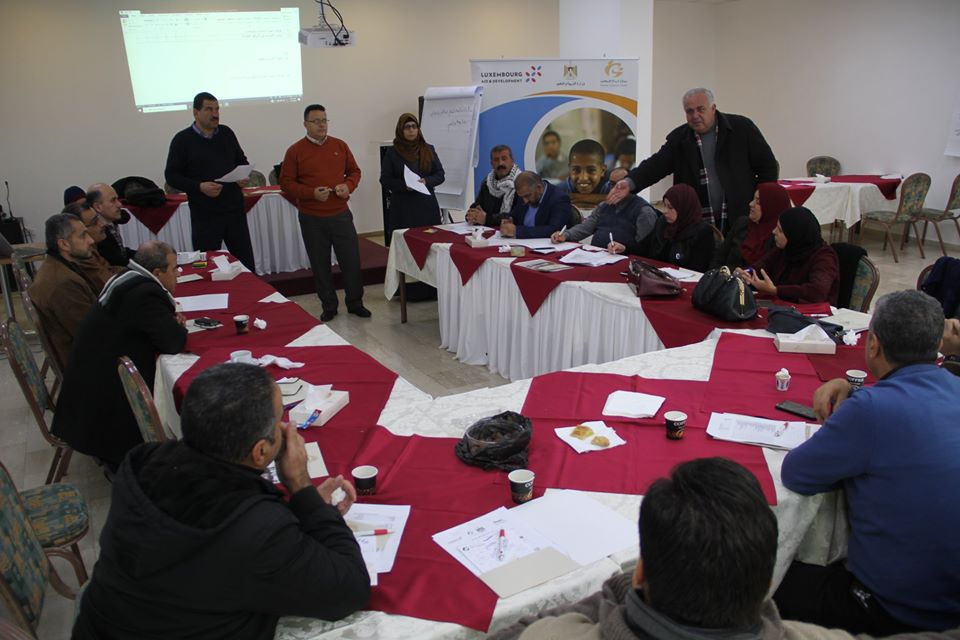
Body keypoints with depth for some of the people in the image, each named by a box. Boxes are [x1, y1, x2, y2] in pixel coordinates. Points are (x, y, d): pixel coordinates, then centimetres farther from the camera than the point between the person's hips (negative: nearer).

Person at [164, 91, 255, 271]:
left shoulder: (226, 133, 8)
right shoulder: (182, 140, -4)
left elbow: (242, 161, 20)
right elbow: (171, 176, -4)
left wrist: (244, 176, -2)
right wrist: (199, 187, -18)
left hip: (235, 209, 4)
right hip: (205, 215, -3)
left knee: (246, 262, 8)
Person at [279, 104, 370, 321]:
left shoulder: (340, 146, 6)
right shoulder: (295, 151, -3)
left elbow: (354, 171, 14)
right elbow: (286, 183, -3)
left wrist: (348, 186, -8)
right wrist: (311, 193, -18)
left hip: (341, 214, 2)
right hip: (311, 219, -2)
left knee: (351, 260, 4)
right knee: (320, 265, 7)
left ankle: (355, 303, 20)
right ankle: (329, 306, 21)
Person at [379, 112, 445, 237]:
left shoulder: (428, 150, 10)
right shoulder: (392, 153, 3)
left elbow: (440, 175, 9)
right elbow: (385, 180, 1)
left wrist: (426, 181, -11)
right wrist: (404, 185, -16)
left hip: (427, 206, 2)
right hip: (402, 208, -2)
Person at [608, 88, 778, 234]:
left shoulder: (742, 128, 0)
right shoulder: (678, 138, 6)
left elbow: (769, 167, 4)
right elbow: (657, 164, -5)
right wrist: (630, 183, -24)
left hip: (740, 219, -1)